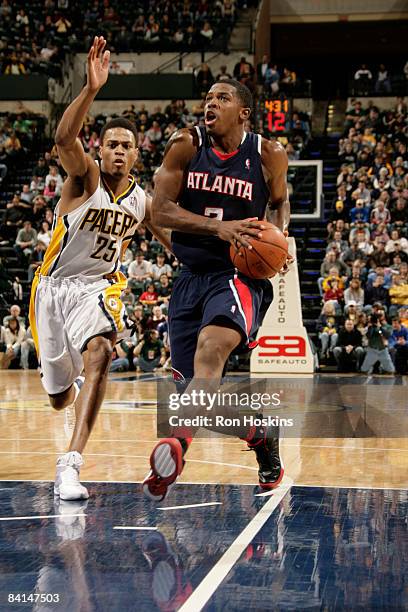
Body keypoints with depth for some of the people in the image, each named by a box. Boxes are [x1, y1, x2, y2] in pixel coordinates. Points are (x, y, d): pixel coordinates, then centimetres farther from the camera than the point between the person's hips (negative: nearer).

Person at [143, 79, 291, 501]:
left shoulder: (267, 154, -2)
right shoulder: (186, 145, -2)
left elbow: (279, 201, 18)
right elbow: (160, 210, -8)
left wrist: (278, 235, -5)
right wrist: (218, 227, -21)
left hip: (241, 275, -3)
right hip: (191, 277, 4)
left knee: (210, 349, -33)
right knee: (195, 384, 4)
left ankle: (179, 443, -48)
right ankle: (262, 439, 30)